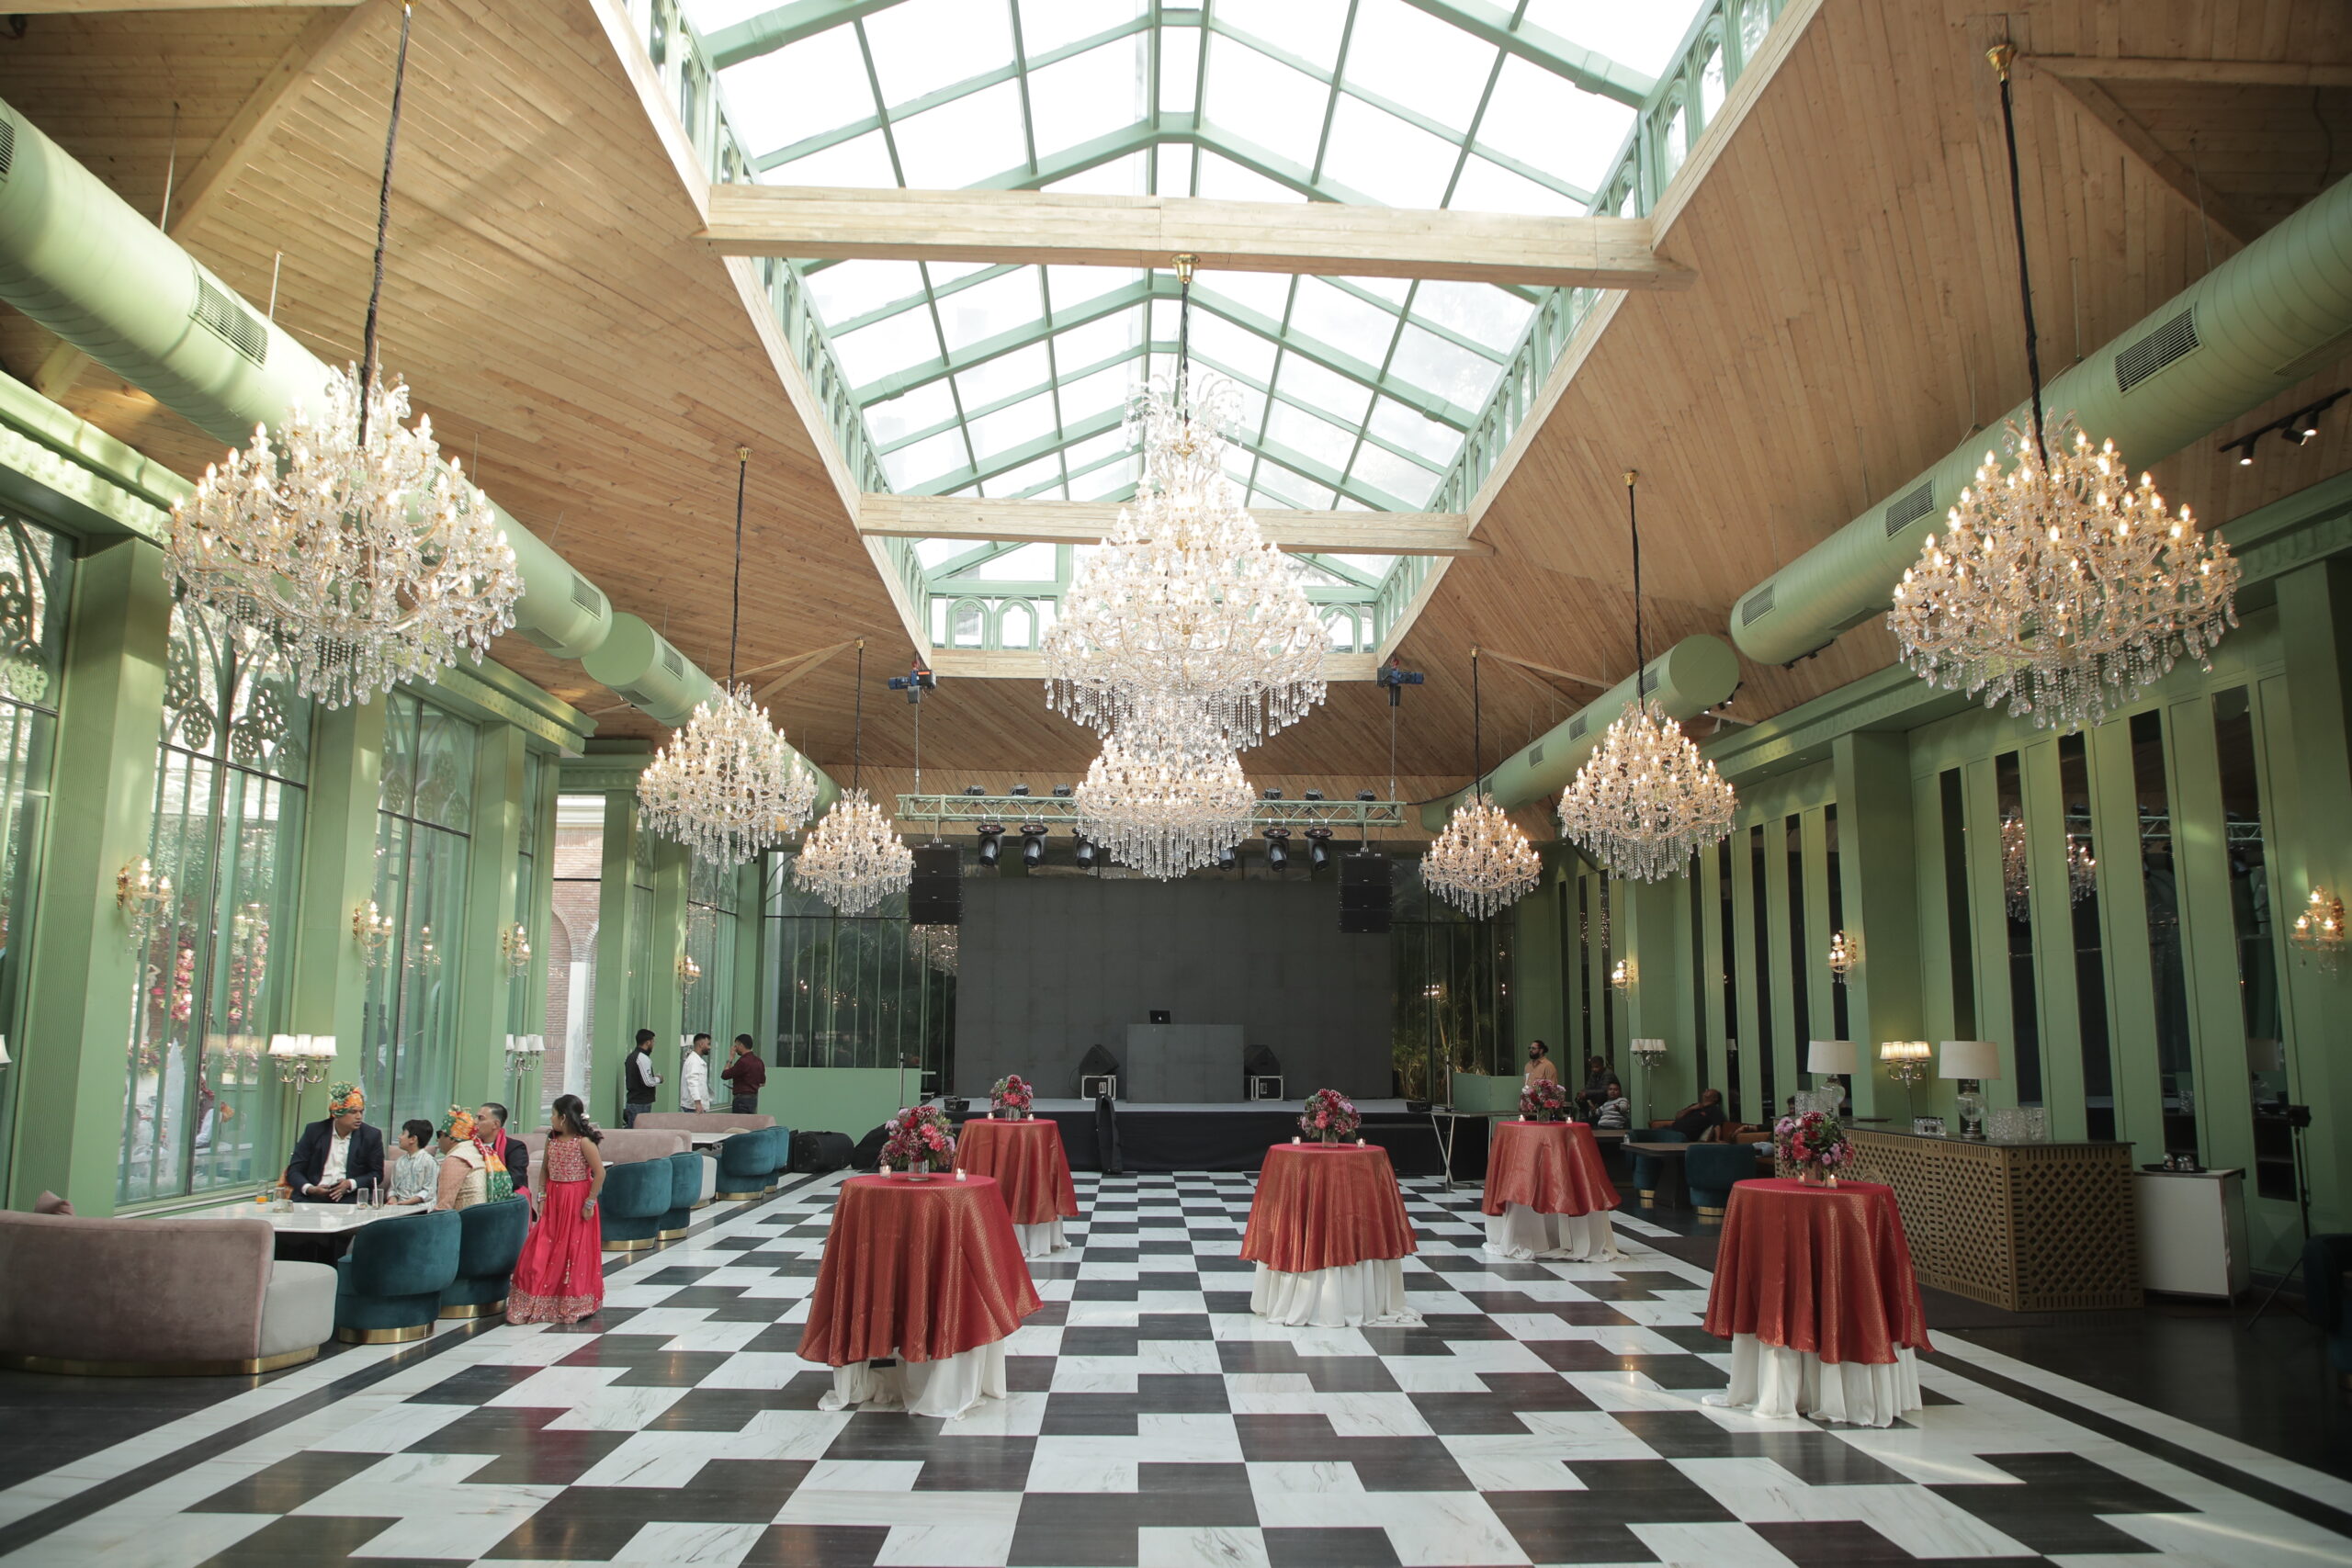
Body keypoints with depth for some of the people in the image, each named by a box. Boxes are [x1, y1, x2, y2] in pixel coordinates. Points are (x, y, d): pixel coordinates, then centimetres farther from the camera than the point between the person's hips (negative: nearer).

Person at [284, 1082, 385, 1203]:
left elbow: (377, 1174, 7)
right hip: (313, 1197, 0)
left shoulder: (372, 1136, 4)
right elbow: (294, 1171, 7)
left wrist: (351, 1184, -12)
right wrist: (309, 1188, -14)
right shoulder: (314, 1131, 7)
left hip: (349, 1197, 0)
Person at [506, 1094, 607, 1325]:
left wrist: (590, 1203, -16)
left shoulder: (584, 1142, -15)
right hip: (553, 1201, 6)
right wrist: (542, 1197, 3)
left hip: (577, 1202, -6)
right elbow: (544, 1170, 14)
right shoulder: (552, 1140, 5)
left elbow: (600, 1172, -16)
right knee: (541, 1252, 4)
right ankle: (540, 1303, 13)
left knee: (575, 1252, 2)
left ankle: (573, 1305, 15)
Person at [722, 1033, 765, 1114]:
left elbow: (725, 1075, -11)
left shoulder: (743, 1061, -18)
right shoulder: (759, 1062, 9)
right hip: (753, 1098, 9)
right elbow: (762, 1083, 18)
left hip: (742, 1099, -9)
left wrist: (730, 1060, -1)